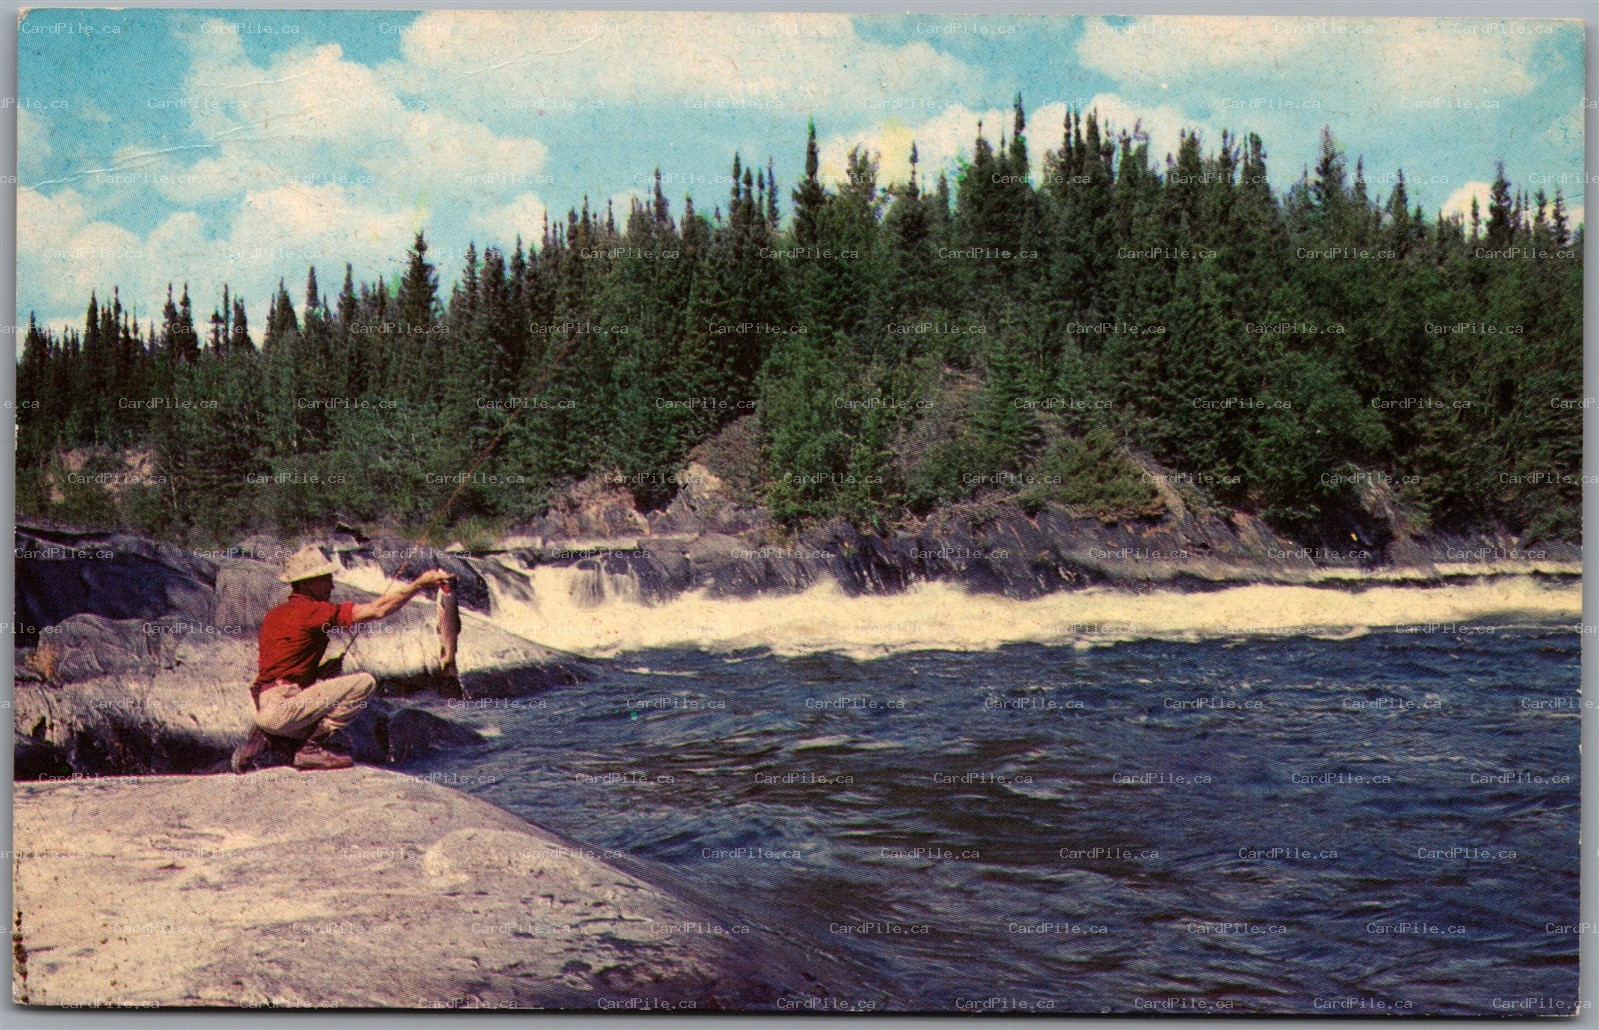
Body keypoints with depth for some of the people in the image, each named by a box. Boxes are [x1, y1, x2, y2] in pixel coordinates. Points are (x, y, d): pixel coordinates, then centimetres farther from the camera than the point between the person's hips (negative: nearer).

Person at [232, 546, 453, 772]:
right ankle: (312, 749, -6)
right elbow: (377, 610, -13)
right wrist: (420, 583, -5)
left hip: (262, 708, 9)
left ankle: (266, 738, 13)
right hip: (281, 708, -9)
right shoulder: (312, 611, -10)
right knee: (364, 682, -9)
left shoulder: (274, 615, 17)